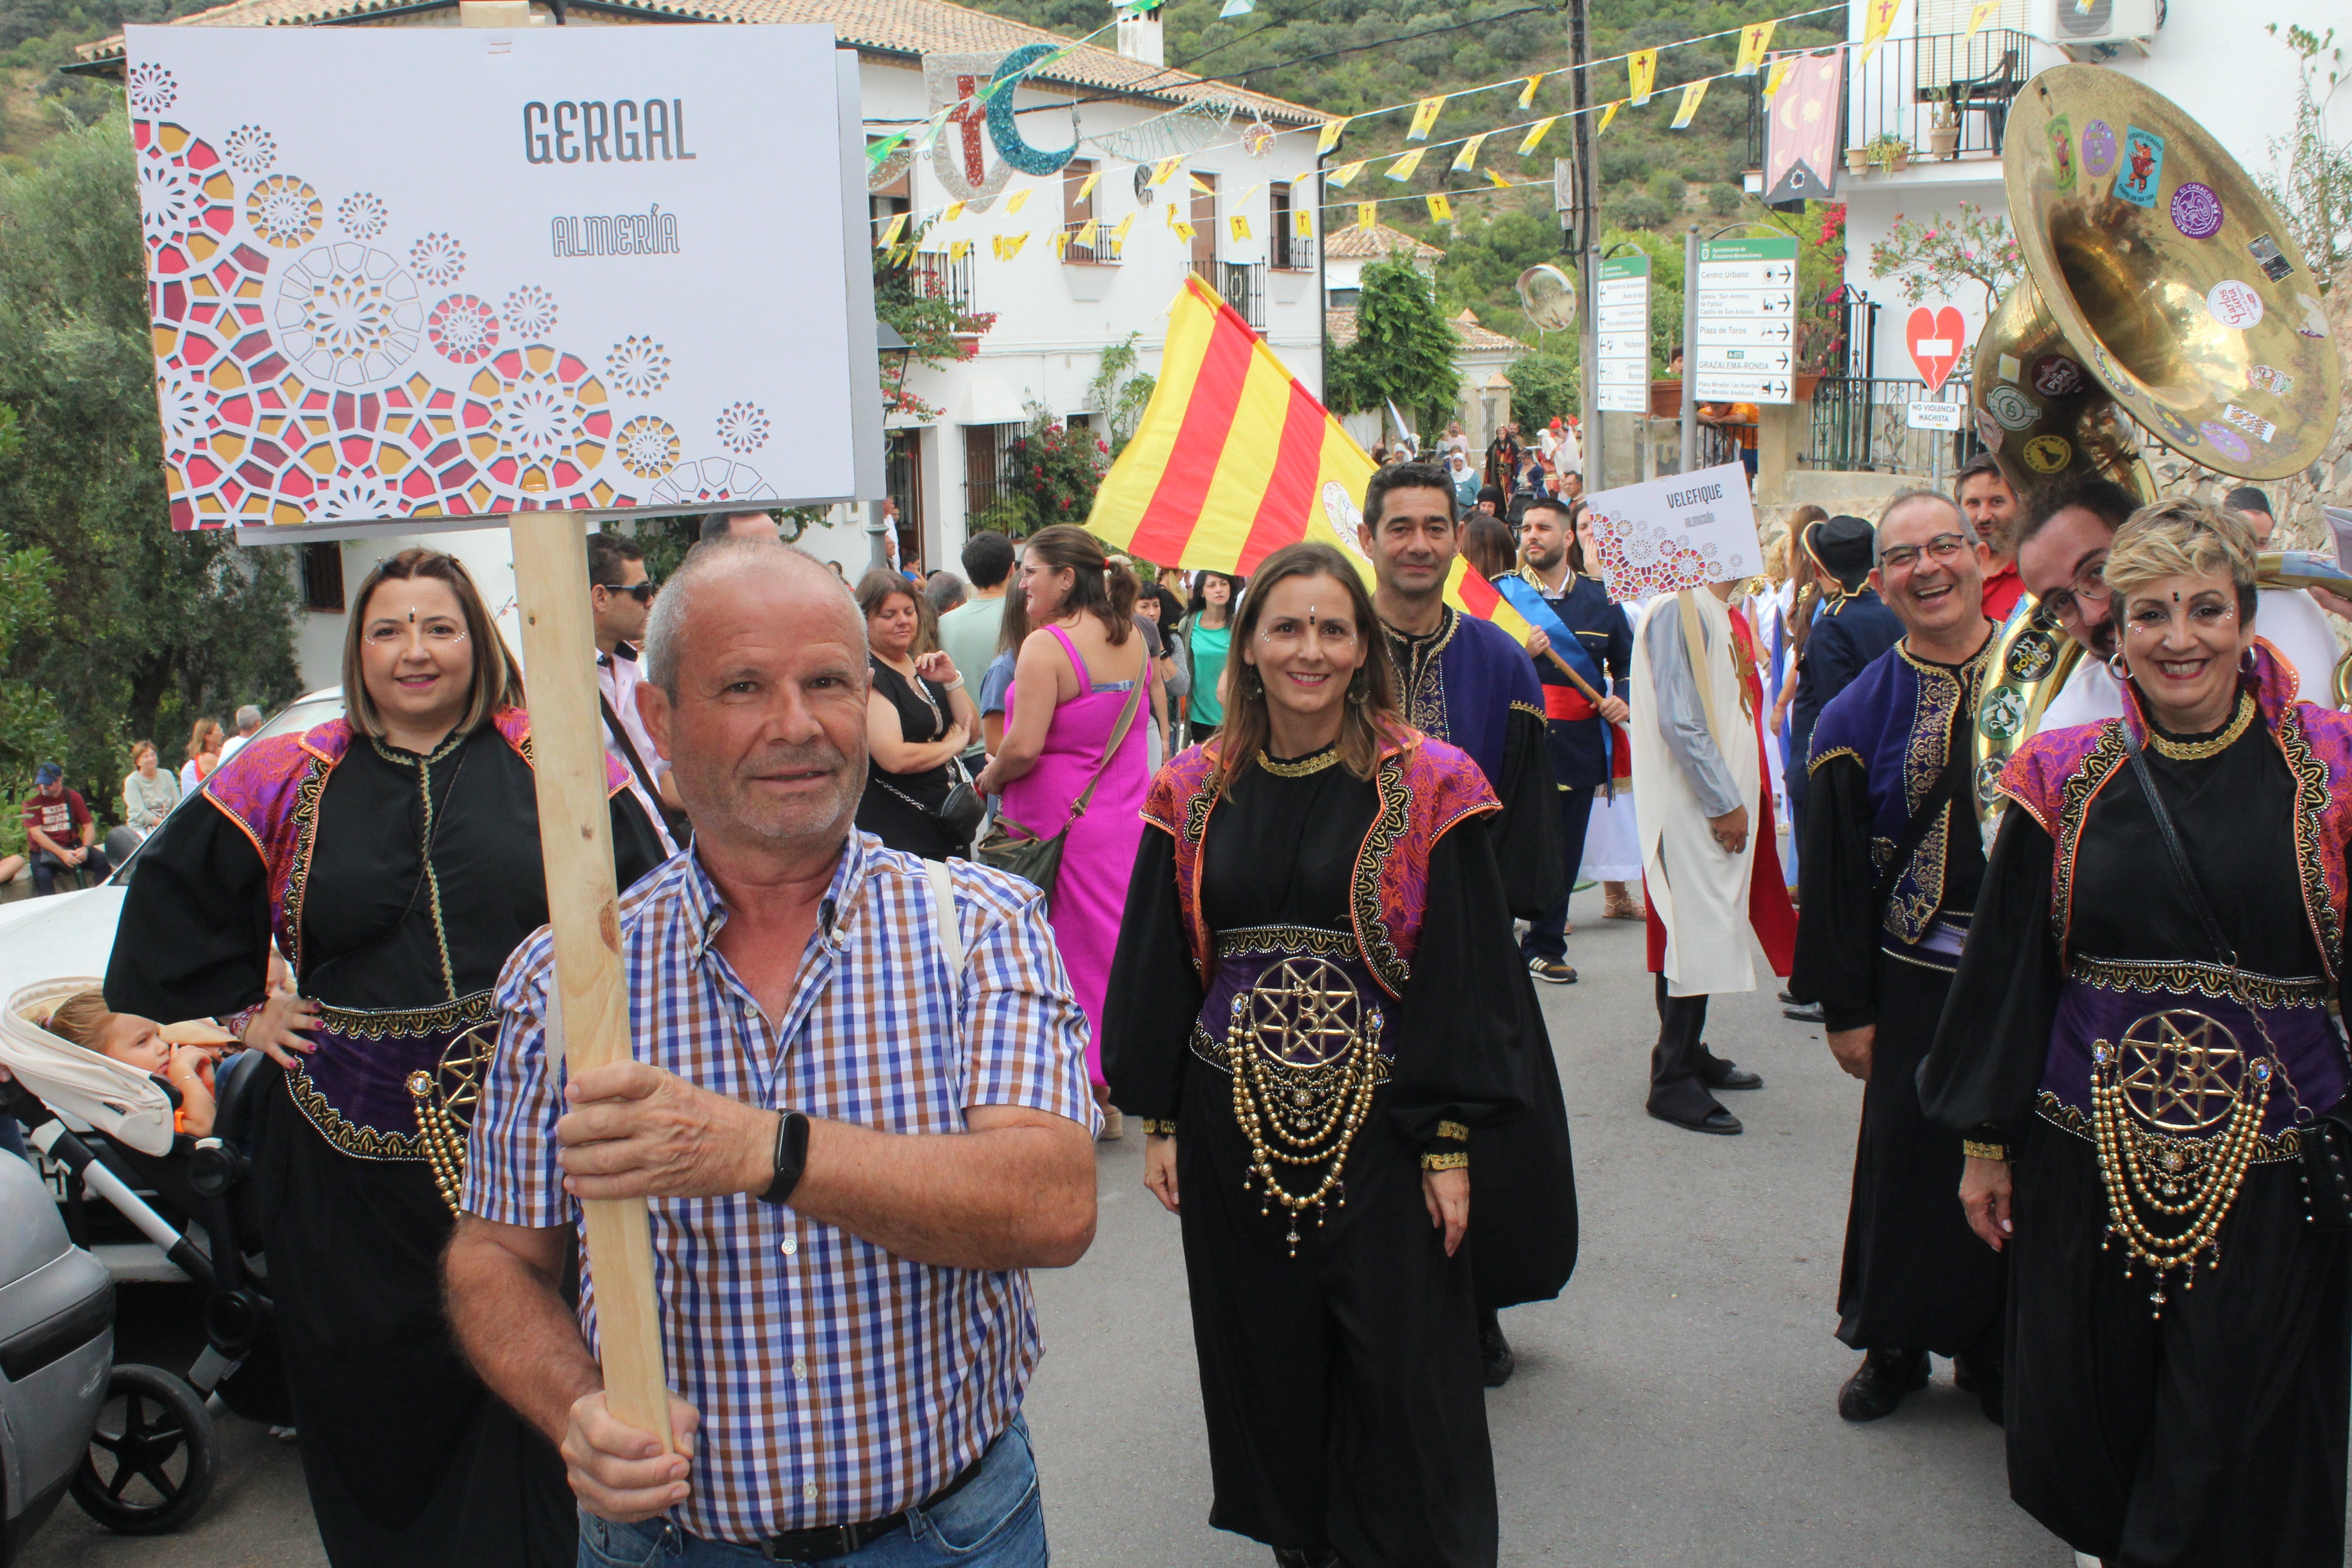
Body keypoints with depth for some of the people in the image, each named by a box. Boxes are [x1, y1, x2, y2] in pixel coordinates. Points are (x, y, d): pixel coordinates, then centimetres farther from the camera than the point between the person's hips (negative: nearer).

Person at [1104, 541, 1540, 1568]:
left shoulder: (1424, 789, -5)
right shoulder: (1196, 792, 4)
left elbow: (1466, 973, -6)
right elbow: (1158, 962, 9)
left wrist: (1451, 1142, -9)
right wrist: (1158, 1119, 5)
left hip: (1381, 1115, -3)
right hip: (1233, 1115, 3)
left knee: (1398, 1365, 5)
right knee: (1265, 1354, 14)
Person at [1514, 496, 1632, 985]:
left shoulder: (1600, 596, 10)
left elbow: (1627, 661, 21)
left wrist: (1623, 698, 2)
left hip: (1578, 745, 3)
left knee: (1563, 852, 8)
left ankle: (1546, 946, 20)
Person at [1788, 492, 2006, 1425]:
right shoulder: (1861, 714, -1)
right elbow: (1833, 874, 0)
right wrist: (1844, 1007, -2)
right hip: (1919, 979, -1)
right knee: (1910, 1165, 8)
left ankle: (1996, 1350, 30)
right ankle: (1895, 1346, 28)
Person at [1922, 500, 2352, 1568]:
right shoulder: (2067, 777, 0)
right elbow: (2008, 968, 4)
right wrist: (1985, 1142, 5)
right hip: (2089, 1151, 1)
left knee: (2240, 1449, 5)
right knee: (2095, 1419, 14)